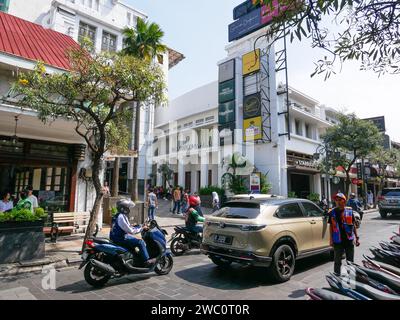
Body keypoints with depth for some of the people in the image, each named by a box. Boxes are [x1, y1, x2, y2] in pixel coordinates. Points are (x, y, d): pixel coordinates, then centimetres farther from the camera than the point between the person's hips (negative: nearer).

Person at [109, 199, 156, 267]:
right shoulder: (121, 217, -19)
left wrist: (141, 227, 11)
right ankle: (147, 261, -15)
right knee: (140, 242, -16)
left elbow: (128, 227, 19)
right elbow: (130, 230, -20)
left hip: (117, 237, 11)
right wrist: (141, 228, -10)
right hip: (120, 238, -11)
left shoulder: (122, 216, 14)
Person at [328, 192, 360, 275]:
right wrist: (331, 239, 1)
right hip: (338, 241, -1)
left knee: (350, 261, 14)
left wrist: (357, 237, 6)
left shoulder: (349, 210, 1)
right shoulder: (332, 212, -2)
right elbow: (331, 226, 3)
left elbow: (353, 225, 7)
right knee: (337, 261, 7)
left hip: (349, 240, 1)